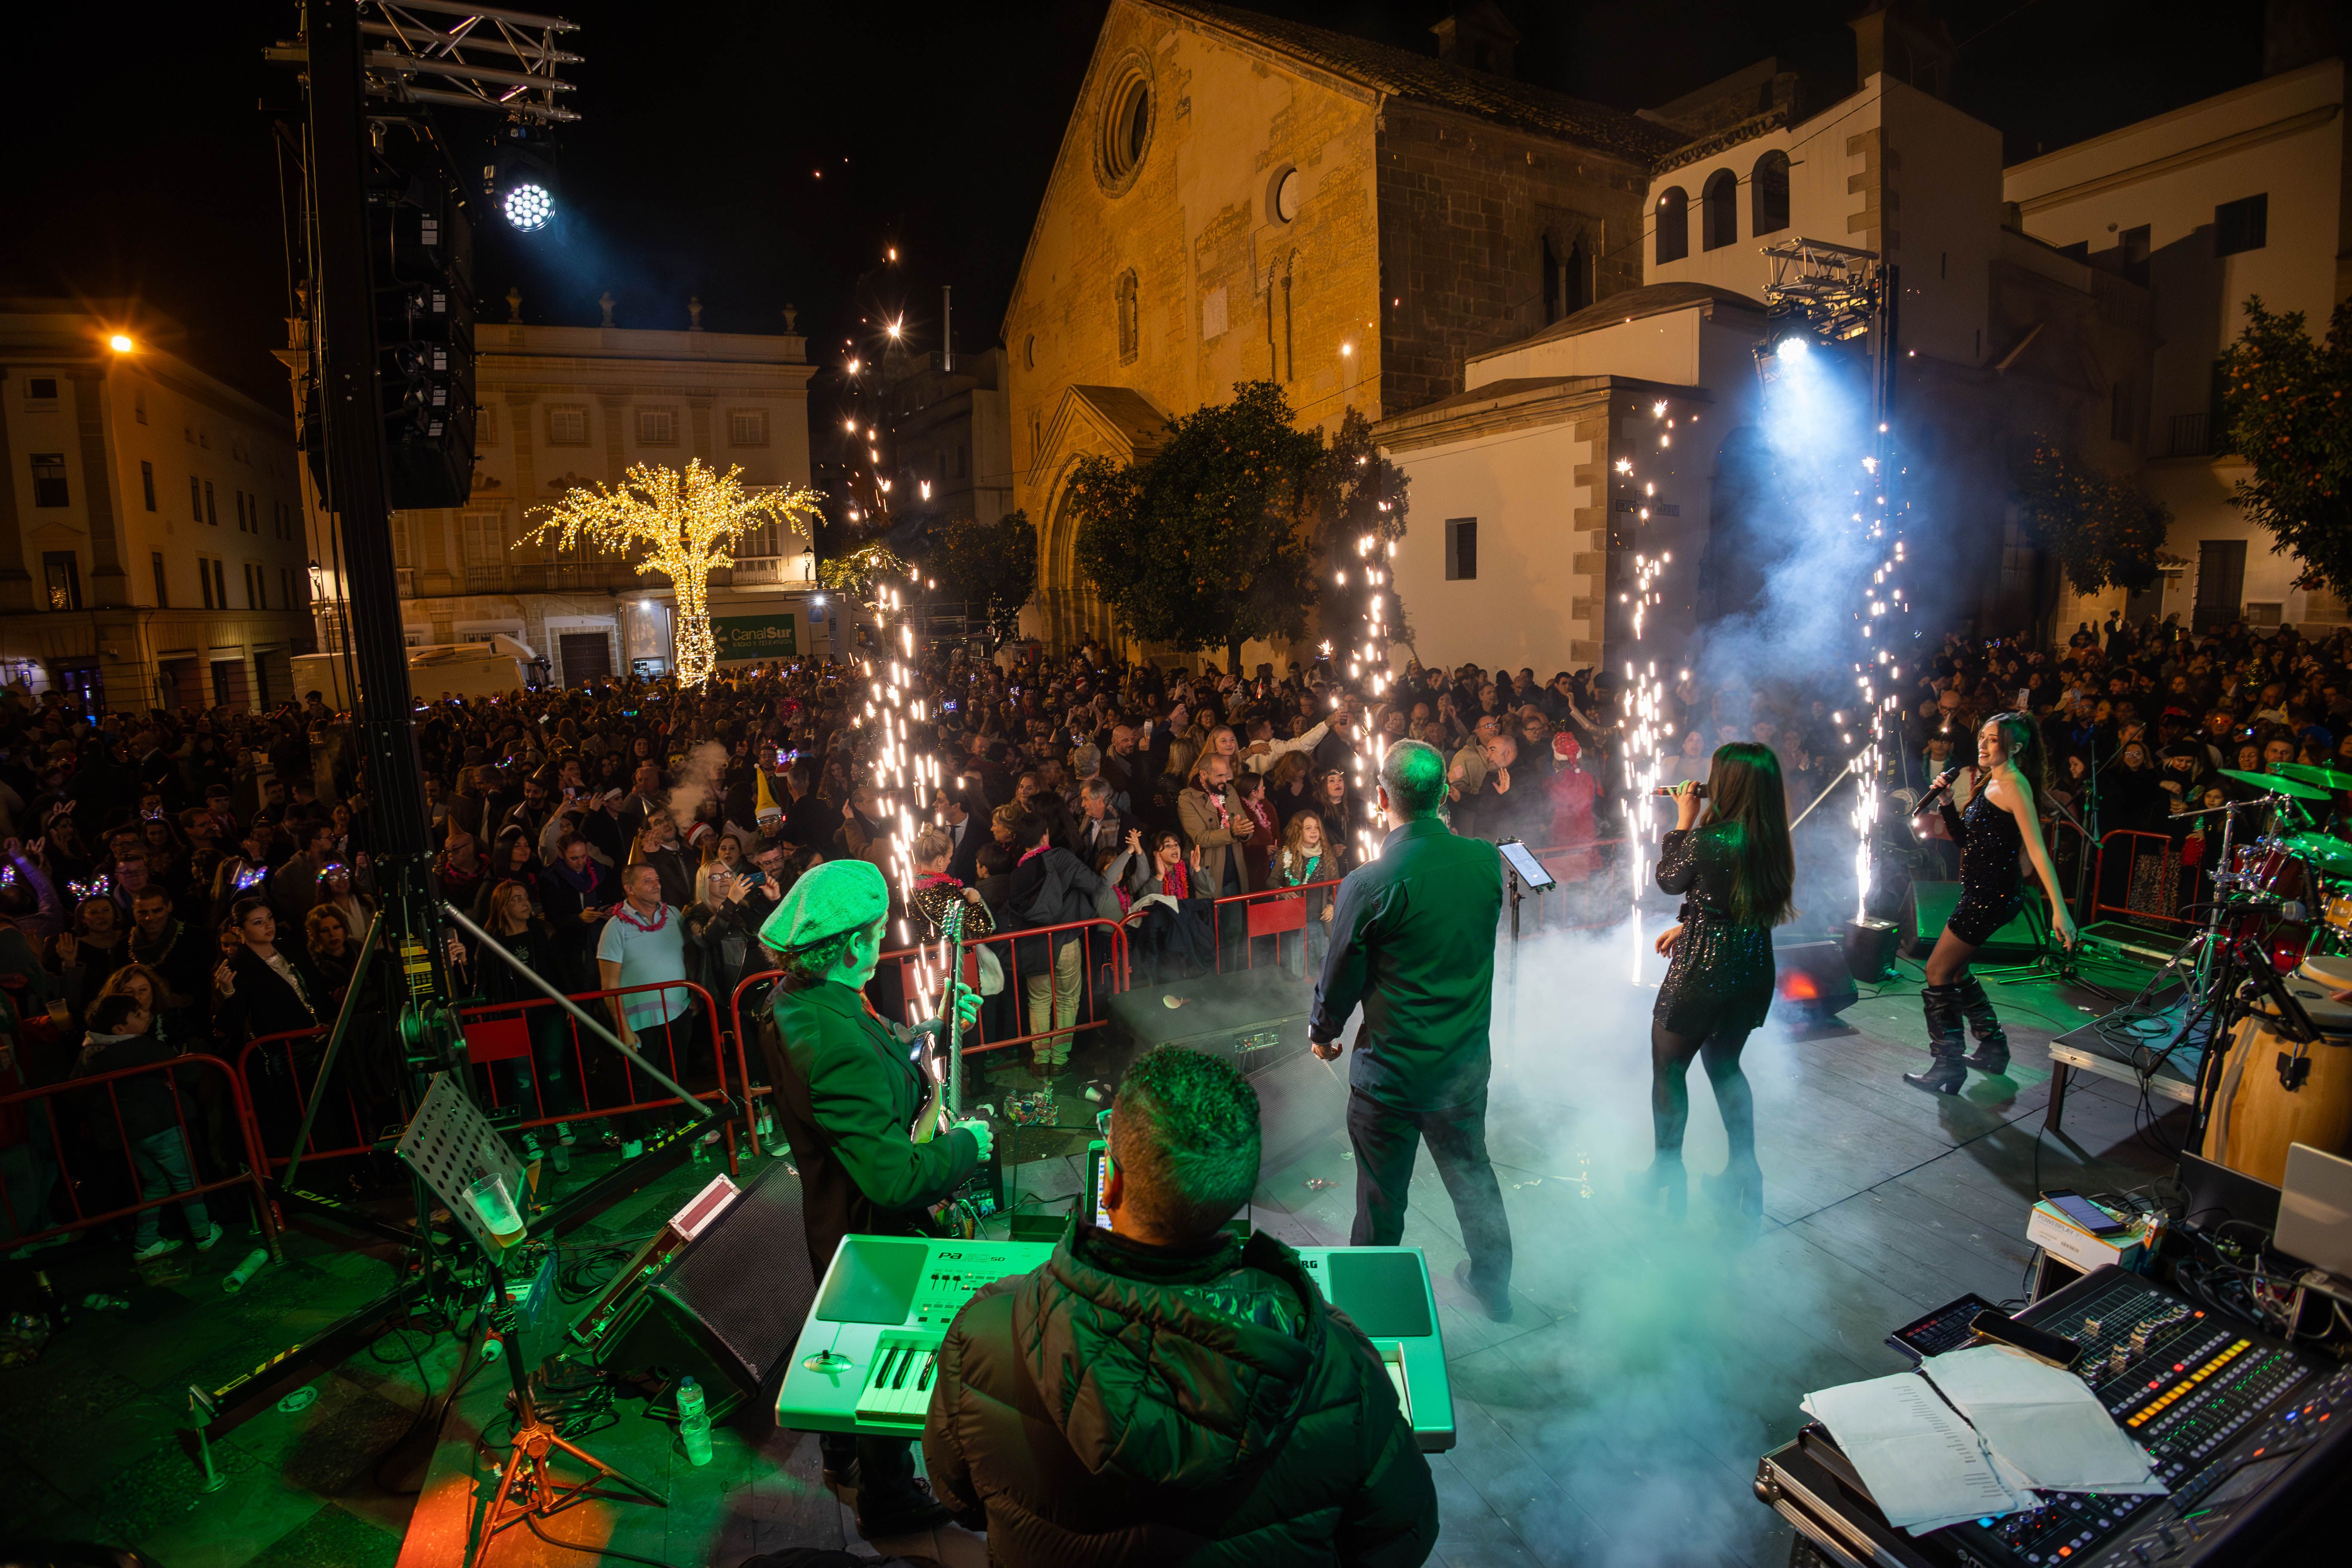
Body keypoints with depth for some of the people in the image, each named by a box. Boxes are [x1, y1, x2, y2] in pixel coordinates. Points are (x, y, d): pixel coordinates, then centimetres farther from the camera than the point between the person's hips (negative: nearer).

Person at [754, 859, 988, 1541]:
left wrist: (929, 1026, 2)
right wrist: (968, 1143, -23)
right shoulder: (840, 1048, -40)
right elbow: (898, 1177, -39)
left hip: (833, 1216, 9)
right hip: (872, 1231, -9)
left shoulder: (796, 999, -9)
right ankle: (888, 1501, 40)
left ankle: (842, 1450, 57)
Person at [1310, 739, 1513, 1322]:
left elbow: (1342, 974, -10)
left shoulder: (1369, 884, -23)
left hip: (1391, 1071, -5)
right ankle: (1493, 1284, 45)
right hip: (1467, 1061, 5)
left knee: (1381, 1198, 15)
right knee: (1472, 1173, 26)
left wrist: (1322, 1032, 8)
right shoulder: (1486, 860, -9)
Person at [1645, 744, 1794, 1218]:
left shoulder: (1707, 840, -23)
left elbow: (1668, 880, -4)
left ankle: (1666, 1174, 22)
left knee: (1668, 1067, 11)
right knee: (1724, 1064, 23)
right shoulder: (1773, 843, -1)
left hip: (1703, 972, -7)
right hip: (1755, 970, 7)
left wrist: (1683, 823, 1)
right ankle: (1744, 1173, 28)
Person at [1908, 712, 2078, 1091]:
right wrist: (1947, 803, 3)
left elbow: (2037, 849, -21)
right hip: (1981, 893, 10)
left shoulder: (2014, 784, -15)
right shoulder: (1992, 782, 14)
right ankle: (1993, 1049, 33)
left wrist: (2059, 909, -25)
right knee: (1956, 969, 20)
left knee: (1938, 971, -6)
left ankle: (1949, 1070, 2)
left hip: (1992, 896, -10)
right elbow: (1966, 838, 17)